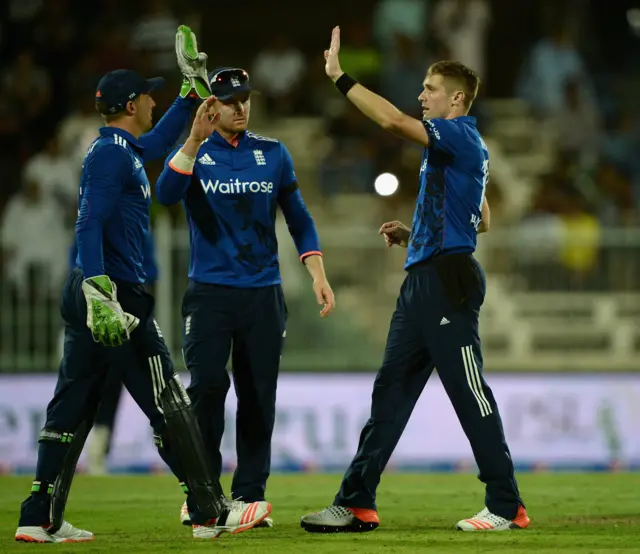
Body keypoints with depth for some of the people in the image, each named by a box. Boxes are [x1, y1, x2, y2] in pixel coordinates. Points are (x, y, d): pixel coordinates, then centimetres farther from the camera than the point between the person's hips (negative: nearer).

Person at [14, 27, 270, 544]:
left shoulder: (124, 148, 17)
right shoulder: (113, 153, -13)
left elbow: (159, 140, 39)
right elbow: (90, 224, -23)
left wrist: (192, 89, 37)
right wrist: (99, 293, -32)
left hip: (88, 292, 10)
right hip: (116, 290, -10)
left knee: (72, 407, 8)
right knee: (168, 405, -3)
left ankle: (41, 520, 6)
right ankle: (211, 512, 1)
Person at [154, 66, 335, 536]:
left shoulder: (273, 153, 9)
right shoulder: (192, 152, 2)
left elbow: (298, 218, 13)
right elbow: (166, 194, -18)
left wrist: (318, 276, 3)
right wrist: (195, 141, -29)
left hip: (263, 294, 2)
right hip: (210, 292, -2)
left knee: (259, 397, 1)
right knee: (207, 384, -16)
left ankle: (249, 496, 8)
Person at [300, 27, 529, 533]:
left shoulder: (462, 137, -11)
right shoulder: (459, 145, 20)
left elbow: (393, 120, -25)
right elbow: (480, 220, 28)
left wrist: (340, 77, -19)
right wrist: (415, 234, 20)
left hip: (448, 281, -10)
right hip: (423, 280, 10)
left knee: (470, 394, -6)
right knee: (391, 388, 7)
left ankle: (506, 506, 0)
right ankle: (357, 503, 8)